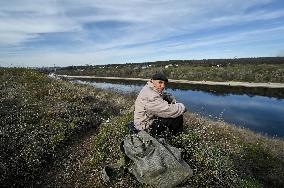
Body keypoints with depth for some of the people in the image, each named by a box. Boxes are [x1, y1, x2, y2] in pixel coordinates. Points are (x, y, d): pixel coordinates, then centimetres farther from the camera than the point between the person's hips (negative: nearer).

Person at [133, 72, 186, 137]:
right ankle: (162, 135, 7)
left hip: (151, 117, 10)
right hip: (146, 127, -10)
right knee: (178, 118, -17)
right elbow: (169, 111, -32)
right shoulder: (150, 96, -30)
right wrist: (182, 107, -14)